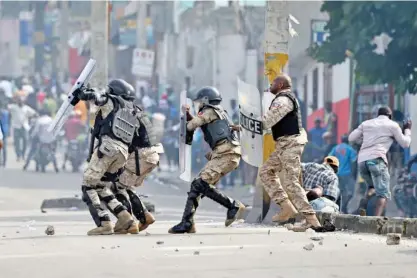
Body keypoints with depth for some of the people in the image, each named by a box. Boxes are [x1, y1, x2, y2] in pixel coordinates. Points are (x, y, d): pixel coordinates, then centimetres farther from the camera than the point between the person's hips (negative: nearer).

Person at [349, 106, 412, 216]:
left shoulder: (366, 123, 22)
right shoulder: (392, 125, 12)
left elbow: (351, 138, 18)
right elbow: (405, 144, 15)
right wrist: (407, 130, 32)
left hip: (362, 160, 5)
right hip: (376, 159, -5)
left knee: (373, 187, 26)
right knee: (383, 194, -4)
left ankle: (365, 201, -7)